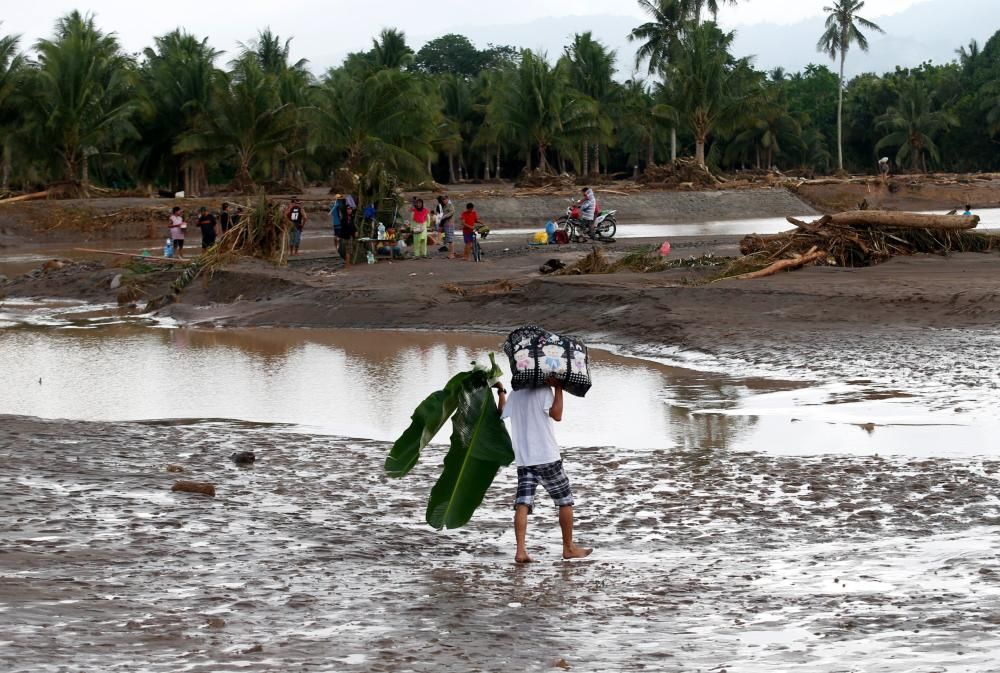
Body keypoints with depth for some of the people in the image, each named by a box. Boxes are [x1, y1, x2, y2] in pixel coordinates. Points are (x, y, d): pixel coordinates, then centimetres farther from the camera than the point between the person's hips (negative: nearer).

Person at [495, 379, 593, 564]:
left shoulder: (514, 394, 13)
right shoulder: (544, 390, -7)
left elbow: (502, 413, 30)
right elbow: (556, 415, -20)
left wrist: (501, 392, 43)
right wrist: (558, 388, -14)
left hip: (523, 460, 5)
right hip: (547, 458, -5)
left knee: (522, 504, -3)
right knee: (565, 500, 10)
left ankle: (520, 550, -17)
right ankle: (569, 547, 16)